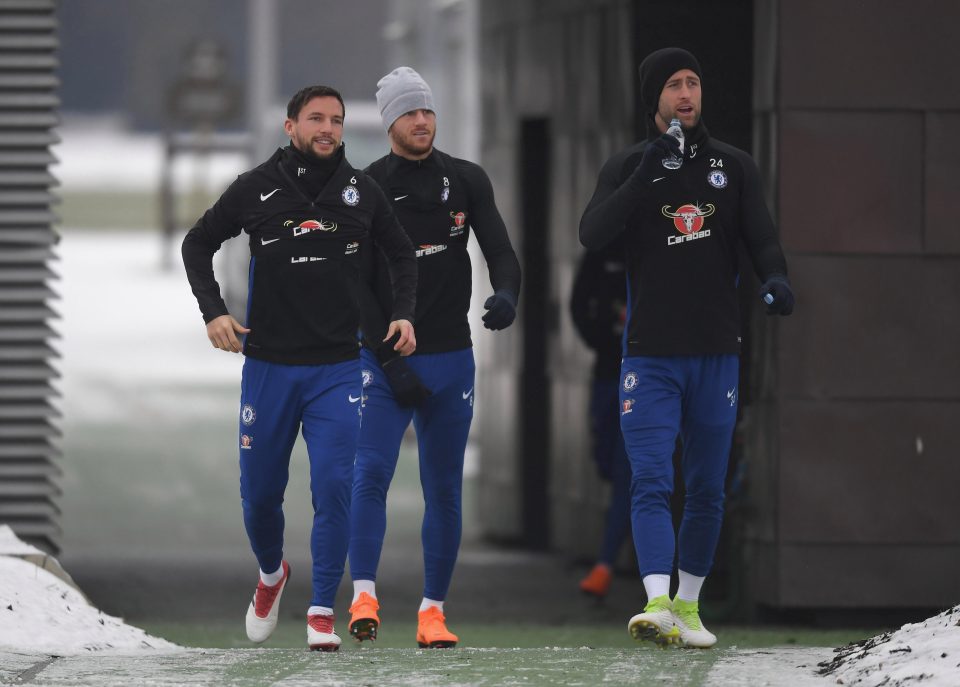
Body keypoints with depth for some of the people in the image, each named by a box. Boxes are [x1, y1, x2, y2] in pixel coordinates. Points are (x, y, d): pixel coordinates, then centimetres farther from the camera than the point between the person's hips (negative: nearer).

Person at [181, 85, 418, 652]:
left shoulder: (361, 191, 3)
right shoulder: (256, 189, -1)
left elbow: (402, 254, 18)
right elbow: (199, 244, 11)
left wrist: (405, 314, 3)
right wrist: (213, 311, -2)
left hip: (338, 367, 0)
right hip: (269, 365, 0)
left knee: (334, 486, -13)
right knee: (260, 492, 7)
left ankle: (323, 611, -5)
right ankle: (271, 573, 37)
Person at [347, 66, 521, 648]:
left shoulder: (468, 181, 6)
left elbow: (501, 251, 0)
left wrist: (507, 297, -24)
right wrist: (390, 362, -13)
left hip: (452, 357, 3)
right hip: (386, 360, -3)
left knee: (444, 489, 5)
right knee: (372, 472, -19)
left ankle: (433, 610, 12)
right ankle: (364, 595, -23)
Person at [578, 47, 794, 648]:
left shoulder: (734, 166, 7)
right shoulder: (628, 166, 2)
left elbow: (762, 237, -1)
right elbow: (593, 233, -13)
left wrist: (775, 279, -23)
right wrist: (647, 173, -23)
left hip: (717, 352, 2)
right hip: (651, 355, -2)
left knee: (707, 490, 9)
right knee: (652, 482, -15)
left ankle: (689, 604, 22)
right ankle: (658, 604, -25)